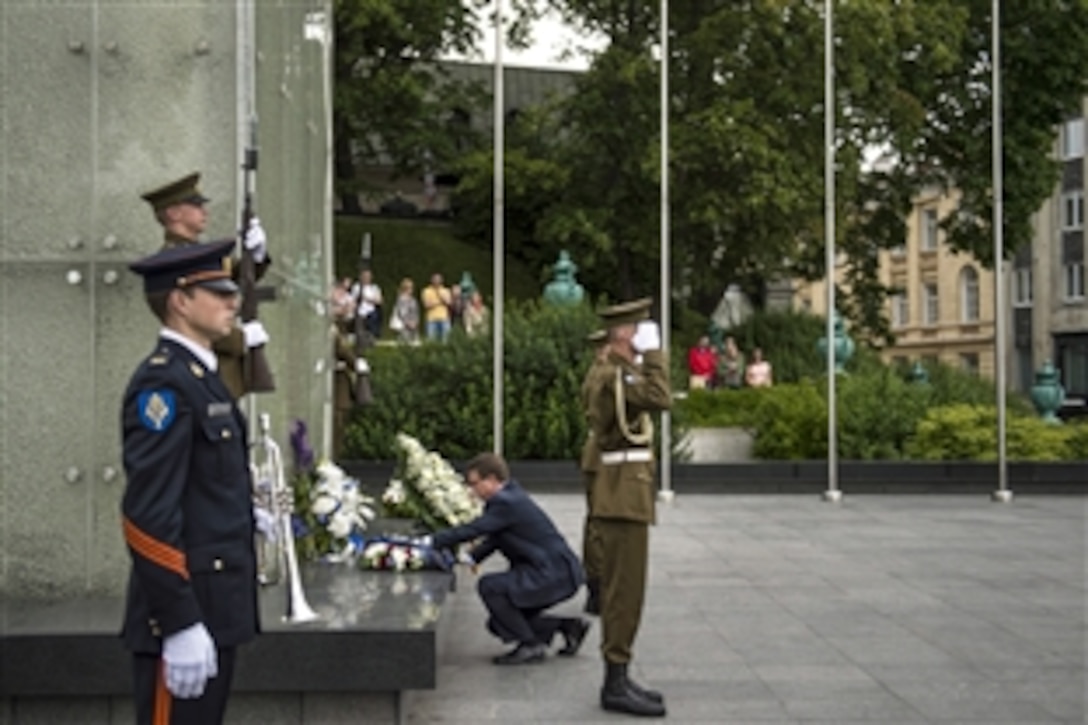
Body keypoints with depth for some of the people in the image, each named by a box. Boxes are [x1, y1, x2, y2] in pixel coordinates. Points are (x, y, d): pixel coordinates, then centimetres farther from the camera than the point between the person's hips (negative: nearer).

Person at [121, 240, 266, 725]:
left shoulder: (200, 376, 13)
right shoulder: (163, 382, -17)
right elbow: (150, 516, -23)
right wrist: (180, 624, -24)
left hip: (213, 606, 10)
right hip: (186, 609, -10)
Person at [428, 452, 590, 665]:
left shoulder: (506, 503, -20)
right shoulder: (510, 497, 11)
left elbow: (472, 530, -24)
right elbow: (494, 538, 16)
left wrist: (432, 542, -16)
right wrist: (472, 557, 0)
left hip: (555, 575, -10)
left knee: (489, 586, -20)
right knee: (499, 623, 13)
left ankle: (530, 645, -9)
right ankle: (568, 626, 21)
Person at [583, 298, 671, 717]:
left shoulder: (614, 373, 16)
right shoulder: (613, 375, -17)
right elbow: (661, 399, -27)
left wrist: (645, 358, 9)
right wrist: (652, 352, -17)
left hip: (622, 492, 11)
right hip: (625, 492, -11)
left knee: (620, 591, 13)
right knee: (625, 592, -6)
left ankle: (617, 679, 19)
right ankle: (617, 686, -1)